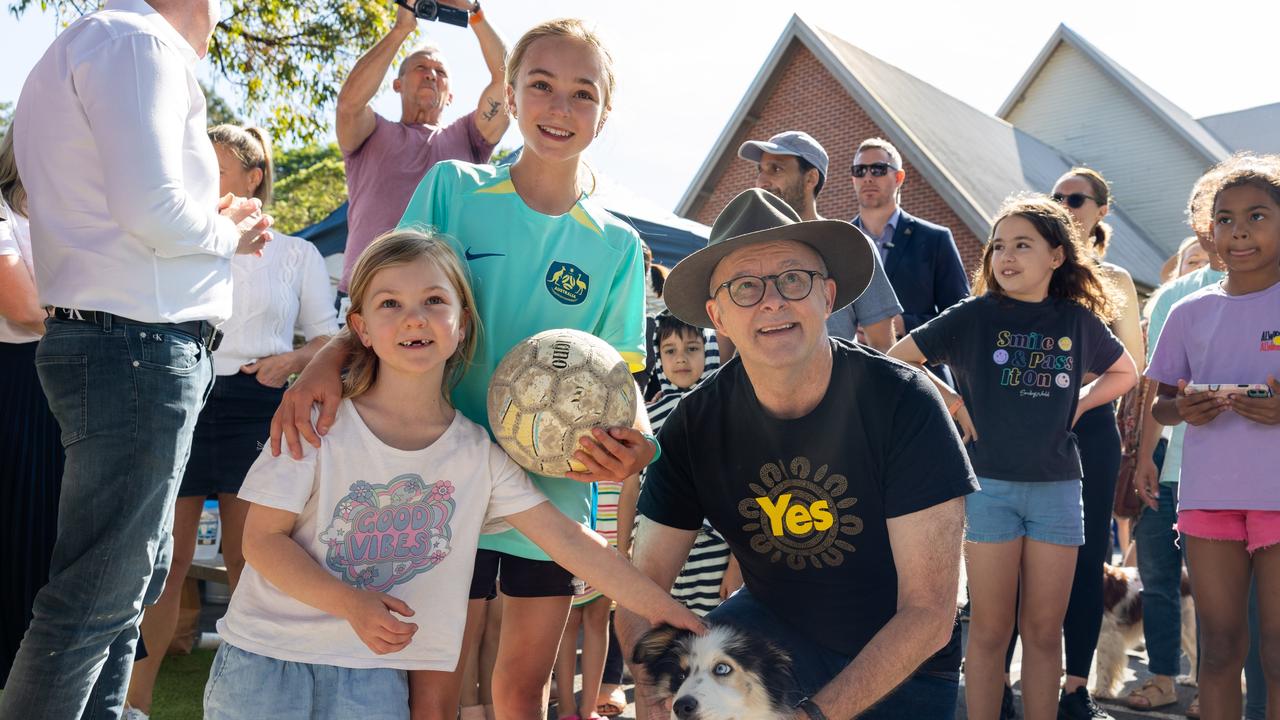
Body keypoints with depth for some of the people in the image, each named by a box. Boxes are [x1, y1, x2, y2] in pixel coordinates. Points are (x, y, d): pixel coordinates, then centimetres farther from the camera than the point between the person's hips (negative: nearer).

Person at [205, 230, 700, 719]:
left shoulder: (479, 453, -5)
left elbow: (568, 539, -5)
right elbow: (263, 539, -9)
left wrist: (663, 609, -9)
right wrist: (352, 603, -24)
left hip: (374, 671, 2)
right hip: (265, 655, -1)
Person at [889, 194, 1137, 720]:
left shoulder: (1079, 319, 5)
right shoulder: (974, 315, -2)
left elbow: (1125, 373, 22)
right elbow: (894, 360, -1)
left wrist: (1079, 402, 6)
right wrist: (951, 402, -5)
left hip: (1056, 486, 2)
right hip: (989, 484, -2)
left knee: (1045, 630, 8)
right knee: (990, 631, 3)